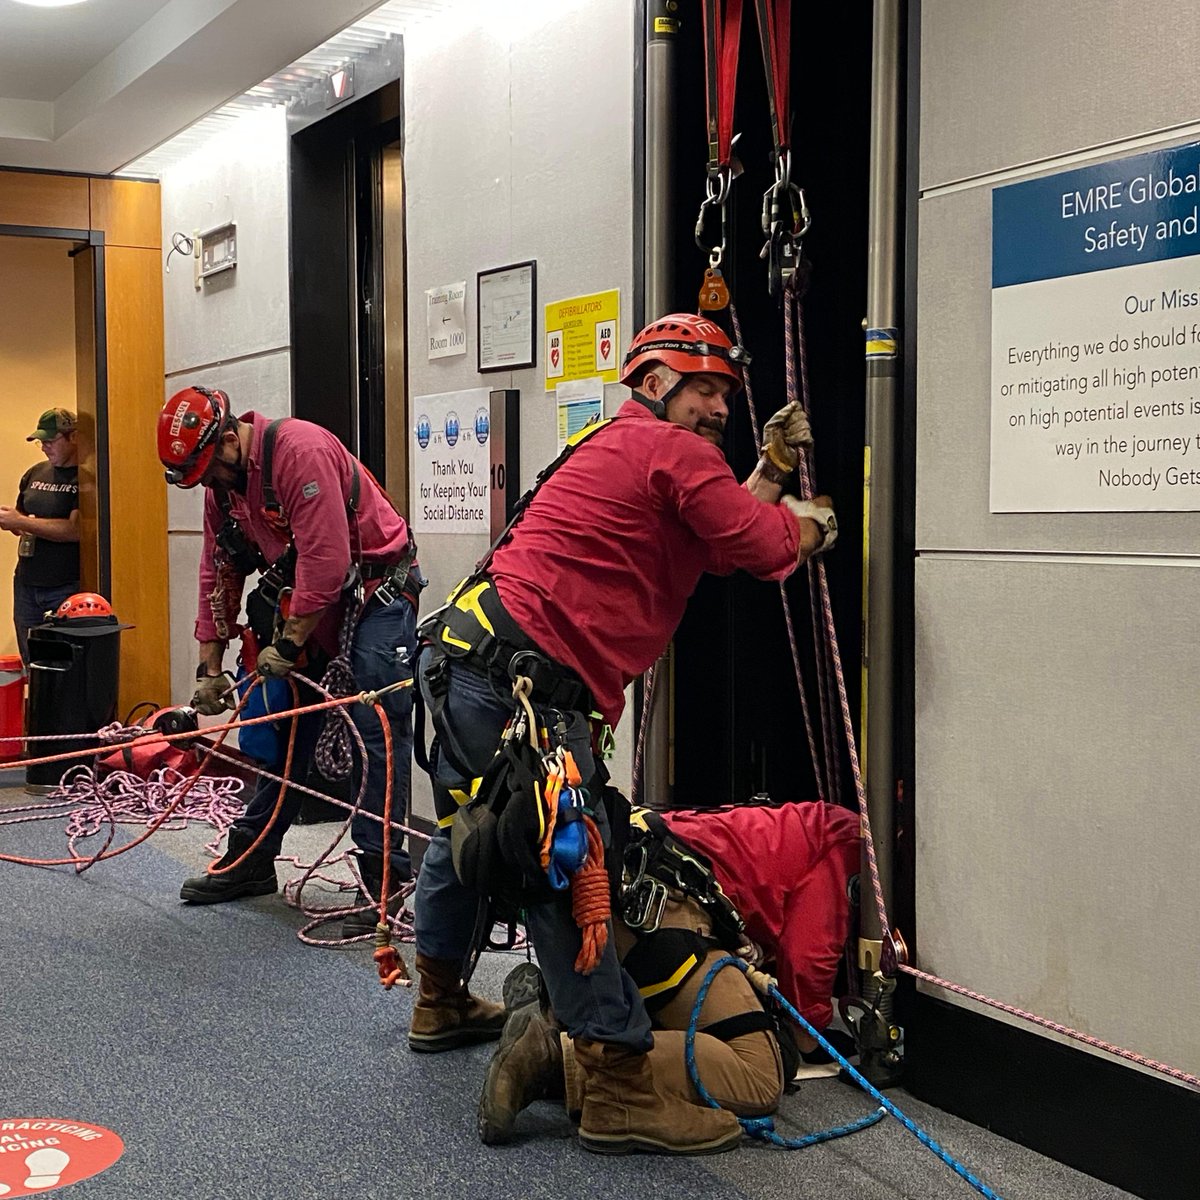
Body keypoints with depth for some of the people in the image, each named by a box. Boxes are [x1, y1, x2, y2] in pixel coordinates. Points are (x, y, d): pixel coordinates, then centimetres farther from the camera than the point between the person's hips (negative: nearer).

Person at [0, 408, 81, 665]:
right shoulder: (35, 474, 12)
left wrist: (21, 522, -15)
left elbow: (75, 529, -19)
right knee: (32, 665, 10)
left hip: (66, 589, -6)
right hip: (27, 585, 7)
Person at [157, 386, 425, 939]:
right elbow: (218, 576, 12)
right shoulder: (221, 483, 4)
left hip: (376, 589, -9)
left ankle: (382, 878, -7)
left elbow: (326, 560, -27)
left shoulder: (302, 451, -24)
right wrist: (210, 667, 13)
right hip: (304, 598, 9)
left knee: (378, 730, -12)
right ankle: (251, 861, 22)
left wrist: (289, 645, -19)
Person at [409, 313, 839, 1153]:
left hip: (465, 656, 11)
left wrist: (772, 470, 21)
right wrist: (810, 522, 12)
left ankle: (438, 1004, 45)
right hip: (516, 677, -11)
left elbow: (719, 543, 20)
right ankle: (621, 1090, -10)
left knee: (472, 829, 25)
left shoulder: (617, 449, 25)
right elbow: (764, 548, -8)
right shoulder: (672, 450, -5)